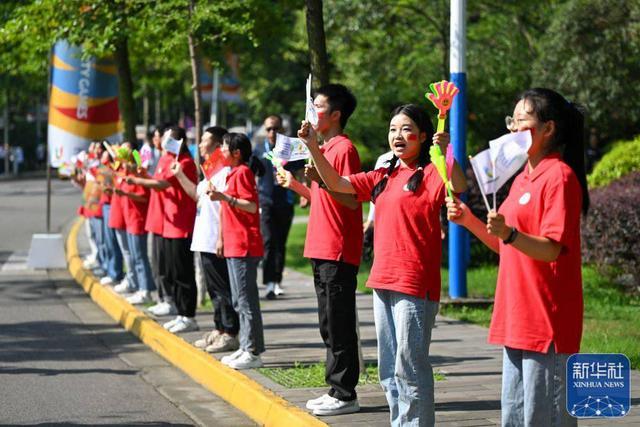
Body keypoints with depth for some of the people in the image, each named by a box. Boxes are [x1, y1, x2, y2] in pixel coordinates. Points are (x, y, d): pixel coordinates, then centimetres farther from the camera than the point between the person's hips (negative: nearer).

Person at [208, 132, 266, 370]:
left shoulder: (242, 173, -12)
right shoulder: (235, 173, 17)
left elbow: (252, 206, -21)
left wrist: (224, 197, -26)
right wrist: (222, 238, 21)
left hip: (244, 246, -10)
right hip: (235, 246, 10)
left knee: (246, 299, -8)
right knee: (239, 301, 14)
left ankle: (253, 352, -6)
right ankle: (246, 348, 19)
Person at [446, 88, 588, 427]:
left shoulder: (559, 176, -12)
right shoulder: (523, 178, 17)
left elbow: (551, 249, -20)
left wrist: (509, 233, -35)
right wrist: (469, 220, 9)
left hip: (546, 319, -10)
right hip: (518, 318, 10)